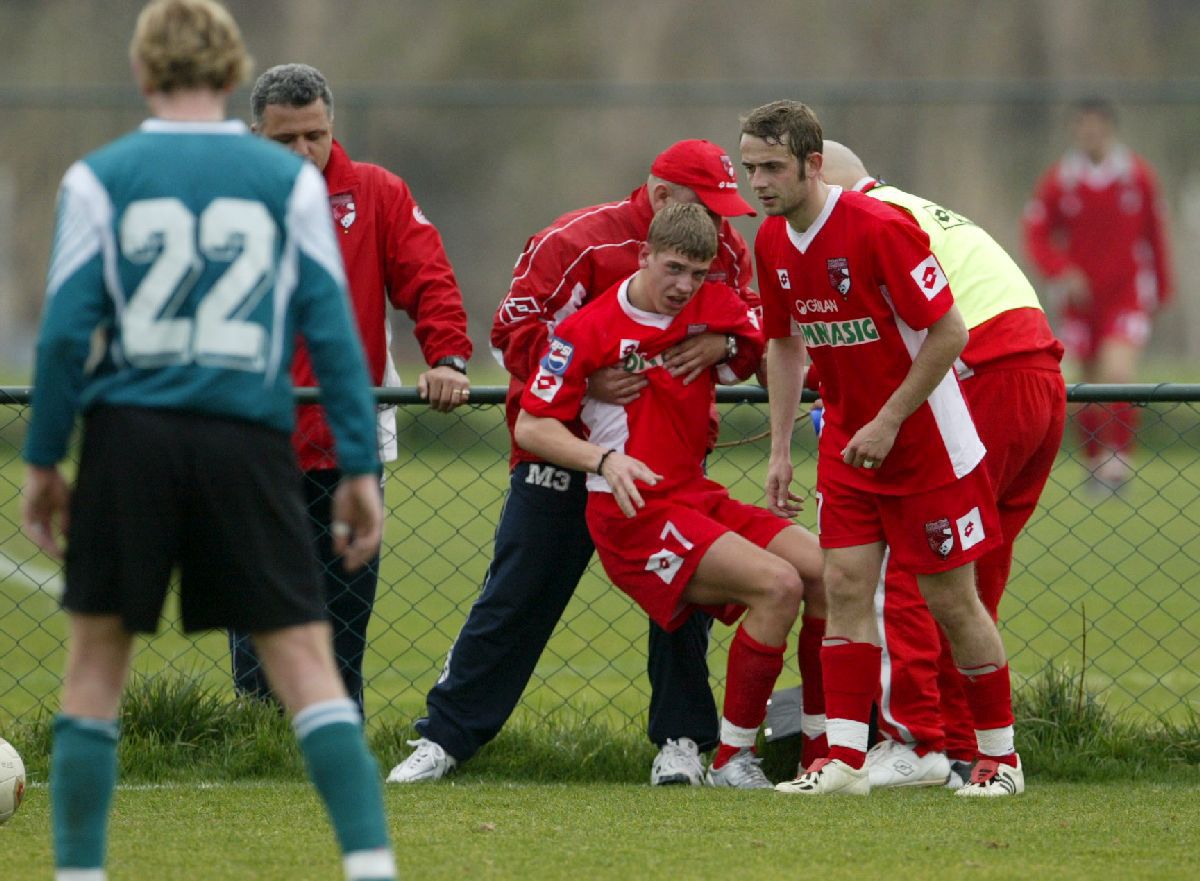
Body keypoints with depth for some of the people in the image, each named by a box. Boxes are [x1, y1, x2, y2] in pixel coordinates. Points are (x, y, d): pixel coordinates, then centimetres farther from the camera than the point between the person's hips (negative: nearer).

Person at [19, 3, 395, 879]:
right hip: (248, 444, 0)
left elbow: (66, 329, -1)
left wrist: (43, 460, 7)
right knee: (307, 664, 0)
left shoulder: (99, 179, 2)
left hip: (131, 443, 0)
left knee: (96, 665, 10)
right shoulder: (291, 181, 4)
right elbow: (332, 328, 3)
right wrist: (361, 468, 6)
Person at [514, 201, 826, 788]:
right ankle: (732, 760, -16)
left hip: (698, 497, 7)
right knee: (777, 583, -24)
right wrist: (604, 458, -20)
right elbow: (530, 427, -7)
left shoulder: (715, 306, 7)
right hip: (632, 513, -7)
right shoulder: (588, 330, -7)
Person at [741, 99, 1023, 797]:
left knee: (951, 600, 0)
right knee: (846, 585, -4)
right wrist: (780, 450, 10)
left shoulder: (878, 228, -23)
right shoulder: (772, 243, 0)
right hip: (848, 440, 6)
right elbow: (785, 345, 15)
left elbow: (950, 332, -20)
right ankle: (845, 759, -4)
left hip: (927, 440, -6)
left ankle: (1000, 758, 13)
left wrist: (888, 423, -20)